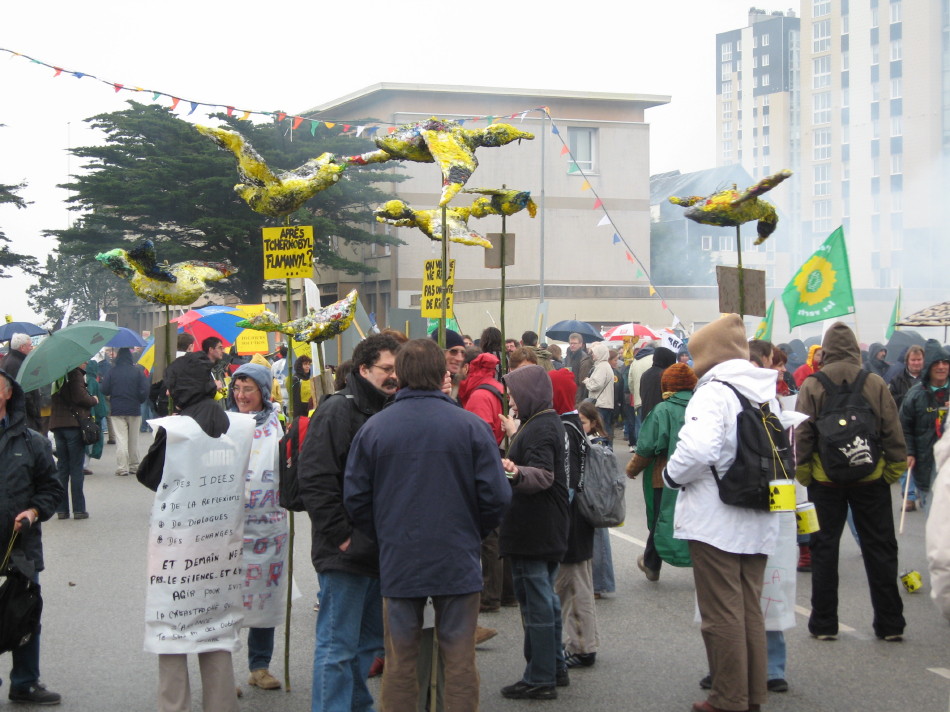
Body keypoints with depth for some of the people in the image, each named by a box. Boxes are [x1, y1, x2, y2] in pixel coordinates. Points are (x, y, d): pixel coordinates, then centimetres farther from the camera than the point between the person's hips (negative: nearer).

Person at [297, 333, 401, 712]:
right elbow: (315, 481, -17)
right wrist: (340, 535, -18)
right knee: (338, 645, -4)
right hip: (346, 551, -8)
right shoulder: (337, 411, -11)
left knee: (369, 640, 17)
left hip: (381, 551, 8)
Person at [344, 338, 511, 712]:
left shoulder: (373, 428, -4)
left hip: (398, 564, 1)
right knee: (460, 661, 7)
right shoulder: (471, 425, -8)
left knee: (399, 663, 10)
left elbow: (355, 498, 0)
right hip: (458, 561, -1)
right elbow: (496, 496, -7)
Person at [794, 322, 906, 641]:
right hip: (871, 478, 1)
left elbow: (802, 434, -5)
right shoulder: (875, 383, -5)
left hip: (825, 480, 0)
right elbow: (892, 432, -3)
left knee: (824, 547, 8)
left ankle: (824, 623, 10)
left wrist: (803, 471, 4)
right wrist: (895, 468, 6)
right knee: (879, 548, 8)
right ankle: (890, 623, 11)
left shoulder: (811, 386, -6)